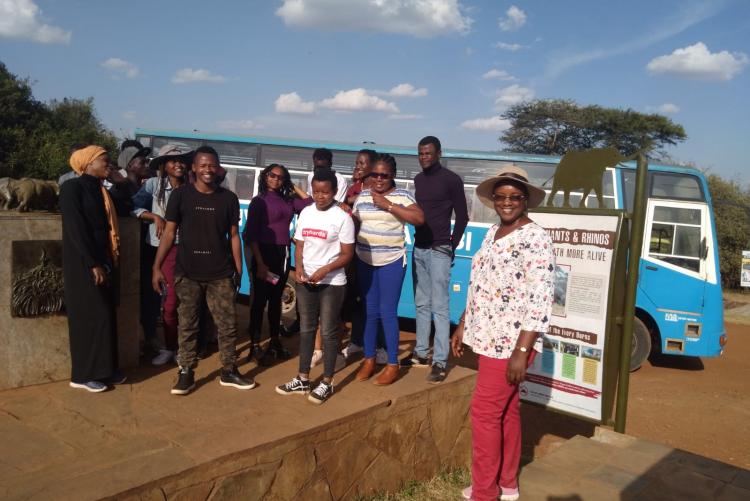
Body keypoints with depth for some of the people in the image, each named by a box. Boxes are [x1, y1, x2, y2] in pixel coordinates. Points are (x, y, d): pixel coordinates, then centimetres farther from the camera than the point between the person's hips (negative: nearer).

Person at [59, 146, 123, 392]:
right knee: (90, 316, -5)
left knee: (106, 315, 8)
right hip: (82, 263, -8)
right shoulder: (72, 187, -9)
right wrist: (93, 264, -18)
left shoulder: (101, 191, 14)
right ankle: (84, 374, 7)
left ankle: (104, 370, 18)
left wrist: (105, 262, 6)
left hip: (102, 261, 8)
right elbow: (75, 230, -16)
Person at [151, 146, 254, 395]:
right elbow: (169, 232, 0)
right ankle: (186, 372, 20)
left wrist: (239, 270, 4)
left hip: (221, 274, 1)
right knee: (187, 325, 8)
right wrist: (157, 267, -6)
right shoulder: (181, 195, -2)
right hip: (187, 273, -1)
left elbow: (233, 236, 6)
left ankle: (229, 371, 20)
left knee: (228, 324, 6)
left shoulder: (228, 198, 2)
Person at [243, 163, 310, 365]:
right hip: (264, 253, -5)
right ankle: (255, 345, 6)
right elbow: (251, 234, -9)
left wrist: (296, 190, 10)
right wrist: (259, 263, -16)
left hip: (283, 253, 5)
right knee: (260, 299, -1)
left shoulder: (288, 200, 10)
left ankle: (275, 342, 24)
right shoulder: (259, 201, -4)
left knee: (276, 299, 13)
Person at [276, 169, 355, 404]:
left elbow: (347, 254, -10)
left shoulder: (342, 218, -10)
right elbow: (299, 245, 8)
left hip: (332, 283, -5)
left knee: (328, 332, 3)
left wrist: (324, 270, -22)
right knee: (306, 329, 13)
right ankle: (303, 379, 24)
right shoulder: (305, 213, 5)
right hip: (305, 281, 5)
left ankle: (327, 383, 15)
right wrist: (299, 268, -9)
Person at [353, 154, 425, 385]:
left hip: (391, 262, -4)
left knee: (387, 312, -2)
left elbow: (420, 218, -21)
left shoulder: (402, 195, -7)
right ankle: (369, 359, 23)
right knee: (369, 311, 10)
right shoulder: (362, 196, 7)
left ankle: (393, 364, 10)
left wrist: (389, 205, -22)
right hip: (364, 261, 4)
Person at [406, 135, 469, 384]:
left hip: (439, 250, -7)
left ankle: (440, 361, -1)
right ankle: (421, 353, 22)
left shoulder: (451, 180, -7)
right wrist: (418, 241, 9)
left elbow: (462, 217, -4)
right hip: (418, 249, 7)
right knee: (421, 304, 12)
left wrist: (452, 246, -3)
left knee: (439, 307, -6)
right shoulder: (418, 179, 12)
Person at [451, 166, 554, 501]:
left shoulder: (534, 239, -16)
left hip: (510, 343, -8)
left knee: (485, 411, -3)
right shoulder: (493, 233, 10)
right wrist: (463, 326, 17)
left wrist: (521, 351, -23)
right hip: (490, 338, 8)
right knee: (506, 410, 17)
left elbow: (541, 301, -21)